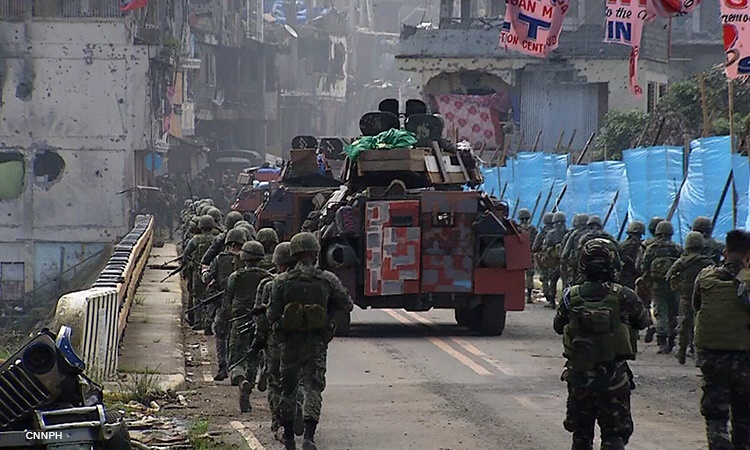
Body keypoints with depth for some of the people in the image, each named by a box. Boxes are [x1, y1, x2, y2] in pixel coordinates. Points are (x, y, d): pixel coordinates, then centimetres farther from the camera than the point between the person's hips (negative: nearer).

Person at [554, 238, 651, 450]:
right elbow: (644, 321, 5)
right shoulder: (623, 296, -11)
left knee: (581, 433, 16)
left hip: (579, 375, 3)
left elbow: (558, 327, 9)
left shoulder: (572, 296, -5)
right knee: (615, 433, 2)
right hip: (613, 376, -3)